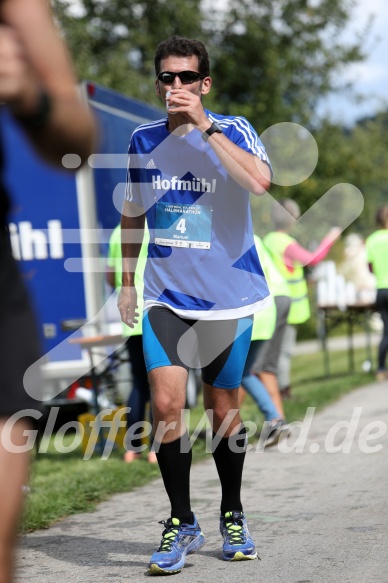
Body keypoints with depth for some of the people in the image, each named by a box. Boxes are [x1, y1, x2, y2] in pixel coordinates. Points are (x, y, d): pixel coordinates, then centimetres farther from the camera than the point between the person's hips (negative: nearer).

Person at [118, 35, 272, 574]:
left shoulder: (232, 130, -9)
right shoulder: (143, 141, 3)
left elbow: (260, 181, -30)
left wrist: (204, 125, -29)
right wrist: (127, 281, 18)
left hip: (228, 295, -2)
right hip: (164, 294, 2)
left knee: (223, 409, 8)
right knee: (166, 403, -11)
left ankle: (232, 515, 29)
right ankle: (181, 524, 2)